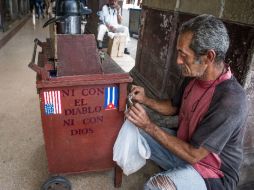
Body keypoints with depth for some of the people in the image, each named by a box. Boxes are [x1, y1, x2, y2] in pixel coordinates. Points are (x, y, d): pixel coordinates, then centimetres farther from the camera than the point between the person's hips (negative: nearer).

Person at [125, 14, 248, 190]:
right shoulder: (195, 76, -7)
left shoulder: (230, 102, -32)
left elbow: (193, 154, -27)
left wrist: (149, 126, -25)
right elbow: (173, 107, 10)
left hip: (212, 172, -7)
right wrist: (146, 100, -7)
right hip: (184, 145, 8)